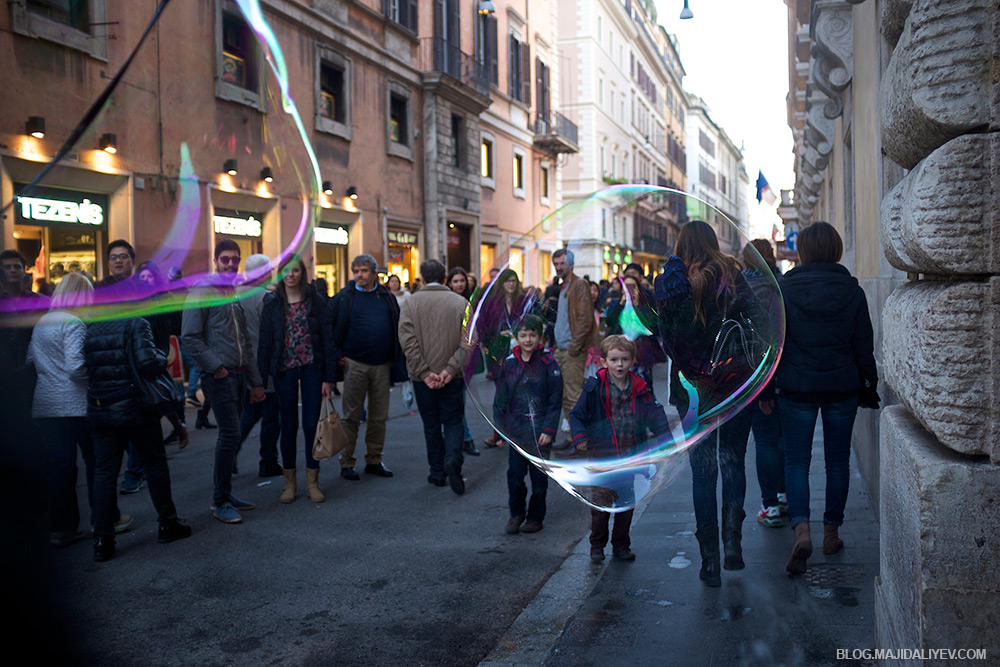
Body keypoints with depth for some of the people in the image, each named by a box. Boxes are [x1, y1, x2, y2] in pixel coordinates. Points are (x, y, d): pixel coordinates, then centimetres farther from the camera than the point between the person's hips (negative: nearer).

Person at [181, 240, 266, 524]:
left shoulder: (236, 297, 19)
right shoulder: (202, 293, -5)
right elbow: (190, 337, -12)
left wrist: (256, 382, 19)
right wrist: (216, 367, -15)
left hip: (238, 376, 8)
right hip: (218, 376, -8)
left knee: (229, 435, 11)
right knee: (230, 434, -11)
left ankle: (223, 493, 20)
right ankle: (221, 501, -2)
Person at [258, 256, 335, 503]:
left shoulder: (315, 301, 0)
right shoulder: (272, 305, 3)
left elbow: (327, 339, -1)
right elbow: (265, 343, 4)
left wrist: (329, 377, -6)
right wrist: (261, 378, -2)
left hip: (312, 367, -1)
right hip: (284, 370, 1)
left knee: (312, 424, 2)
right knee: (288, 425, 8)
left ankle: (312, 481, 14)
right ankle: (289, 482, 19)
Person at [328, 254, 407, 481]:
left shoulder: (387, 298, 9)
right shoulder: (343, 298, 1)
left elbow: (398, 329, 14)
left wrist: (397, 361, 7)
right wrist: (337, 356, -7)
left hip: (382, 365, 3)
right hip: (354, 364, -3)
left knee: (379, 416, 9)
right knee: (352, 416, 2)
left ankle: (374, 460, 20)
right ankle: (346, 463, 11)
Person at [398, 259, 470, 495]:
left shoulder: (410, 303, -1)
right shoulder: (461, 303, -1)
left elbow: (407, 340, -11)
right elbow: (468, 341, -10)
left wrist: (424, 372, -12)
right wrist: (451, 369, -14)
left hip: (423, 377, 1)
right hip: (453, 377, 0)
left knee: (431, 425, 13)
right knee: (453, 421, 11)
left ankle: (437, 472, 17)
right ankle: (452, 459, -13)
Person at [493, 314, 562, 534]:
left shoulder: (548, 364, -5)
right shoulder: (508, 364, 3)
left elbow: (555, 400, -4)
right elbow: (500, 399, 10)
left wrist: (549, 430, -9)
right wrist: (500, 427, 6)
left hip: (540, 431, -2)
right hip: (516, 431, 2)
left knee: (539, 475, 7)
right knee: (514, 473, 2)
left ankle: (536, 516, 23)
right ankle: (516, 514, 22)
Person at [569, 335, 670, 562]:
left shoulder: (639, 389, 0)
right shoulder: (594, 387, -7)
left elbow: (655, 414, 4)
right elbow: (577, 415, -4)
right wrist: (580, 437, -19)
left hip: (629, 457, 3)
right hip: (601, 456, -3)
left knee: (627, 501, 11)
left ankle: (621, 545, 27)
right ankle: (597, 545, 22)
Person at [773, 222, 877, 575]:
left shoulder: (784, 289, -7)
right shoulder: (852, 291, -2)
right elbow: (864, 345, 1)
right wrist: (870, 381, 15)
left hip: (796, 388, -2)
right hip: (842, 387, 2)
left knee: (796, 461, 4)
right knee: (837, 460, 14)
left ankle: (801, 529, -15)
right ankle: (831, 532, 23)